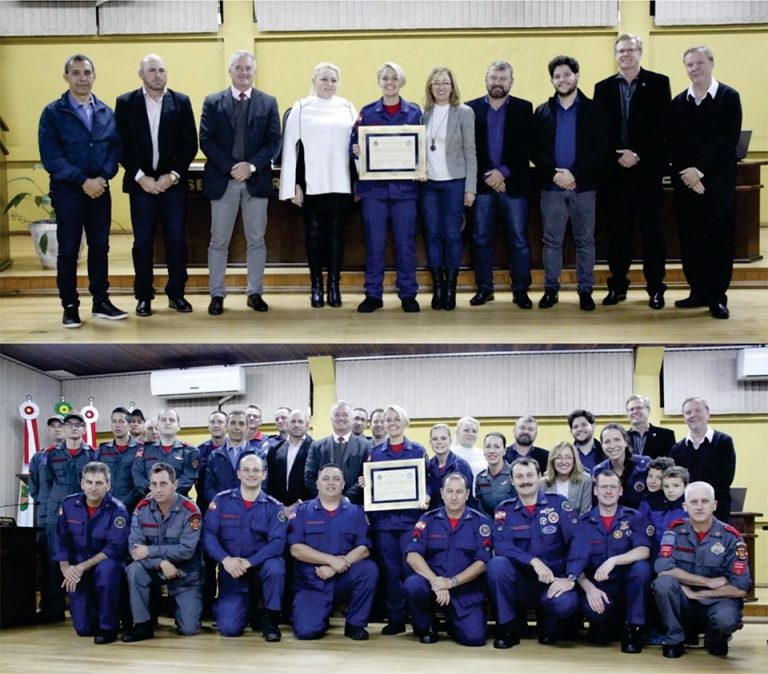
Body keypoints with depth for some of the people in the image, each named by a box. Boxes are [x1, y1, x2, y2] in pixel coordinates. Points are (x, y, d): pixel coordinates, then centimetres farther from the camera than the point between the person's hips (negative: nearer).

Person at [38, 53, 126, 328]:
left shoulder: (107, 113, 9)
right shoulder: (53, 113, -4)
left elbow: (115, 149, 5)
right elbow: (50, 156, -11)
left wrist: (103, 177, -12)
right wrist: (83, 181, -16)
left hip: (100, 190, 4)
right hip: (67, 191, -3)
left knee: (100, 247, 8)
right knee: (68, 250, 2)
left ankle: (101, 302, 18)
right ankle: (70, 307, 9)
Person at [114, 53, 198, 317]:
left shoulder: (181, 102, 3)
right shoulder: (126, 103, 2)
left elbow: (190, 144, 1)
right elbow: (121, 145, 0)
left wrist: (173, 175, -8)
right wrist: (140, 177, -10)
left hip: (173, 182, 1)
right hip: (141, 183, 0)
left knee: (177, 239, 1)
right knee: (142, 242, 2)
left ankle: (176, 293, 12)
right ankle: (143, 296, 10)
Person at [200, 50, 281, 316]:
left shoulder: (268, 103, 7)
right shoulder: (213, 102, 4)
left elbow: (273, 141, 1)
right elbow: (206, 141, -3)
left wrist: (251, 166, -14)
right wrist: (231, 167, -14)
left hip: (256, 180, 1)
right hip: (222, 180, -1)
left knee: (256, 240, 6)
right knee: (219, 241, 3)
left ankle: (255, 293, 14)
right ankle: (217, 295, 8)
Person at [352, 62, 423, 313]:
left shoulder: (414, 112, 7)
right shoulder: (367, 112, 7)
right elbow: (355, 144, 7)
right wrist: (355, 150, -16)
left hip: (404, 186, 0)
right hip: (373, 186, 0)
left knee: (405, 242, 2)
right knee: (374, 242, 2)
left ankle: (408, 293, 11)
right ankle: (373, 294, 10)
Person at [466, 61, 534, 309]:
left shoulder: (524, 109, 5)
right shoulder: (471, 109, 7)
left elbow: (527, 147, -2)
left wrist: (504, 172, -11)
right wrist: (485, 176, -9)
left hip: (513, 184, -1)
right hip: (482, 184, 1)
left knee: (519, 240, 1)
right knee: (481, 239, 4)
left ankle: (520, 290, 8)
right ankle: (484, 288, 14)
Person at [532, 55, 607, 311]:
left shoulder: (592, 110, 2)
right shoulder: (542, 112, 8)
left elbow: (599, 151, -4)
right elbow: (535, 150, 3)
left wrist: (574, 174, -14)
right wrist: (554, 173, -12)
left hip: (583, 186, -1)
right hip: (551, 187, 2)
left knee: (585, 241, 5)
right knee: (552, 240, 6)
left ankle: (585, 291, 11)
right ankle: (551, 289, 13)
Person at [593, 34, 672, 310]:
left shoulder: (658, 83, 3)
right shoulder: (603, 88, 10)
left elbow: (662, 126, -4)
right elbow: (599, 130, 5)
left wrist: (638, 155, -12)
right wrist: (619, 155, -10)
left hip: (647, 168, -2)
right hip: (614, 169, 2)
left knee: (651, 229, 0)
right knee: (617, 230, 5)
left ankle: (655, 288, 6)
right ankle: (617, 285, 13)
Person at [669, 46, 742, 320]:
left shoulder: (729, 97, -2)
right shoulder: (679, 102, 11)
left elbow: (728, 142, -9)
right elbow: (673, 144, 5)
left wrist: (700, 171, -15)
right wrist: (685, 172, -10)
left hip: (718, 179, -4)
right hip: (685, 181, 4)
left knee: (719, 238, -1)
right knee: (689, 239, 5)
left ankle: (718, 297, 5)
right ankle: (699, 292, 15)